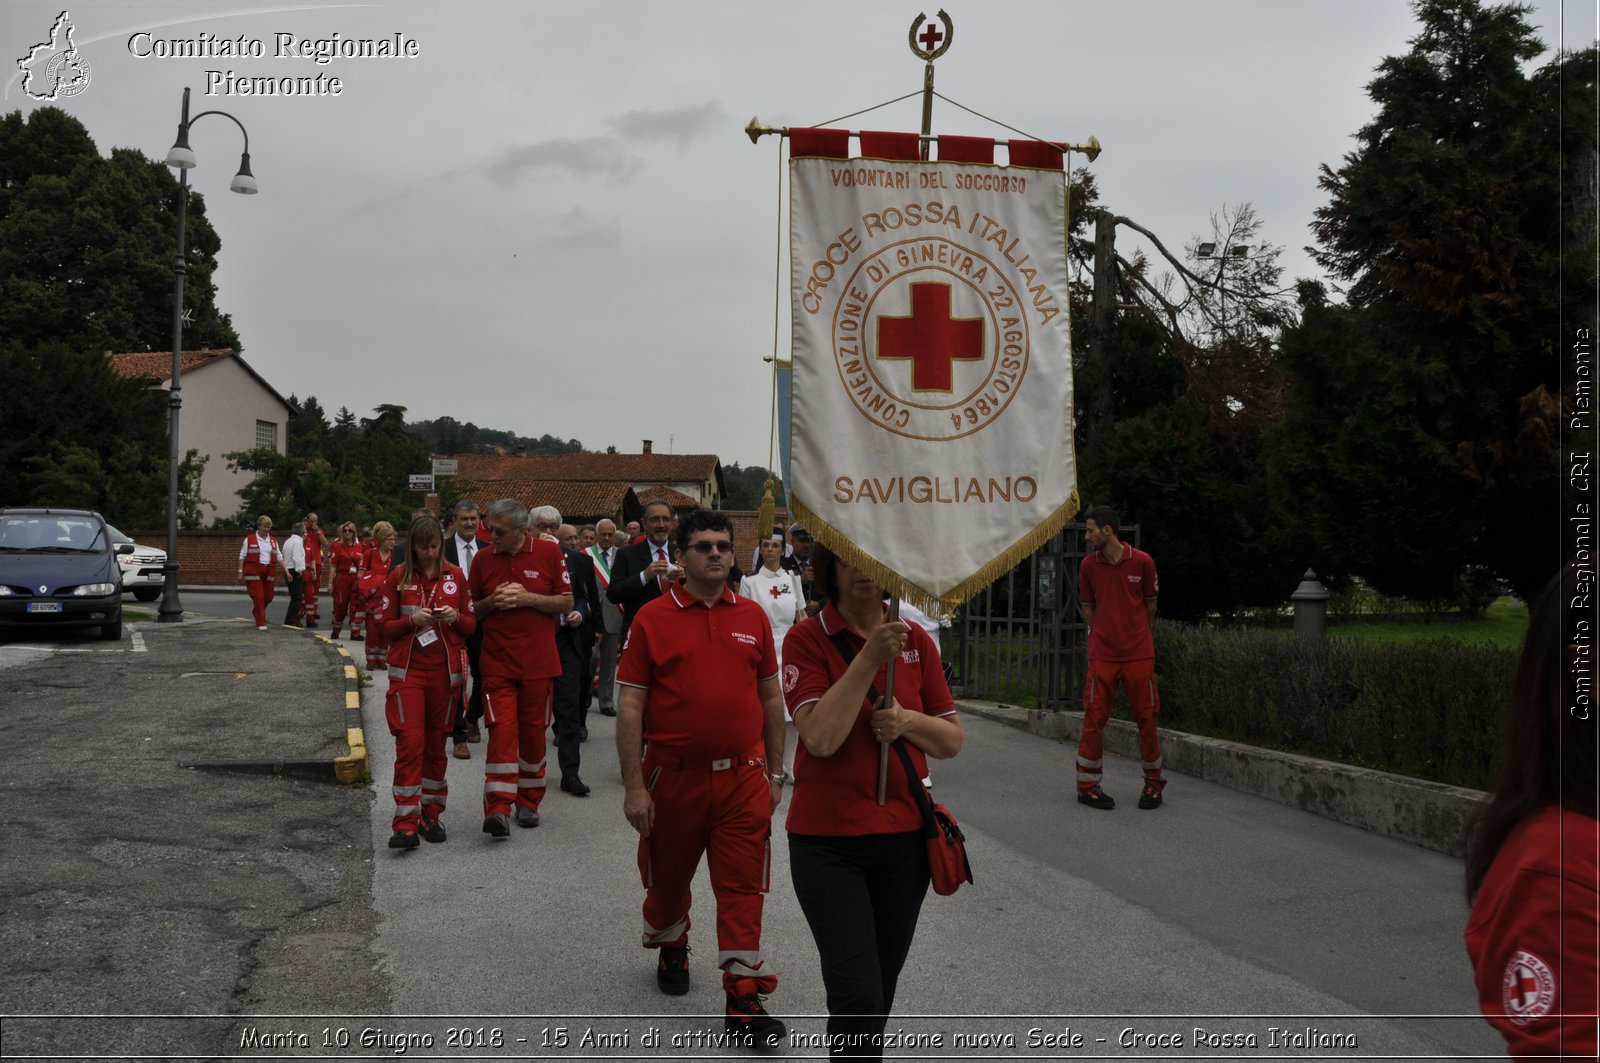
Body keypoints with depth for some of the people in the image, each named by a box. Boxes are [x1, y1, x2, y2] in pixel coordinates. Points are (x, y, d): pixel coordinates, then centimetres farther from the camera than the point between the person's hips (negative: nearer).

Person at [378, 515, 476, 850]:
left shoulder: (455, 576, 5)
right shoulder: (399, 577, 2)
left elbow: (472, 624, 10)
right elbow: (387, 627, 4)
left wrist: (456, 617, -11)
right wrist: (411, 620, -15)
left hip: (445, 671, 2)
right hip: (407, 671, -2)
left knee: (436, 745, 9)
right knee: (410, 742, -11)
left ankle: (430, 816, 20)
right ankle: (406, 823, -11)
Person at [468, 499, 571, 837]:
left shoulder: (549, 552, -2)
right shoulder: (482, 560, 3)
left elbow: (567, 603, 0)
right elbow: (472, 611, 13)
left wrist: (527, 598, -13)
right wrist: (493, 601, -9)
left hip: (537, 660, 0)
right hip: (497, 662, 0)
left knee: (533, 731, 8)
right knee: (502, 730, -11)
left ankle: (528, 802, 23)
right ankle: (499, 809, -14)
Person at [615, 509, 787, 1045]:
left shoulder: (752, 617, 4)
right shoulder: (652, 618, -6)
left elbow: (771, 698, 11)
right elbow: (629, 706, -7)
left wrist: (774, 772, 10)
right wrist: (634, 786, -11)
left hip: (743, 776, 2)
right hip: (673, 775, -1)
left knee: (742, 886, 1)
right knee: (668, 878, 17)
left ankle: (743, 999, 7)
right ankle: (671, 948, 45)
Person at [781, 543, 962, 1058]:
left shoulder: (915, 640, 4)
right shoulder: (807, 639, -8)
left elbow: (951, 740, 8)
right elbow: (821, 737, -20)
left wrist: (908, 720, -12)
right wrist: (870, 656, -24)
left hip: (904, 836, 4)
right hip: (828, 841, -4)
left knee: (882, 990, 15)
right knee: (858, 995, -10)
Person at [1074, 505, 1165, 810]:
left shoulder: (1142, 561, -4)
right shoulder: (1089, 565, 1)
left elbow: (1150, 604, 8)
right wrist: (1104, 635, 10)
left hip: (1139, 654, -1)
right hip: (1102, 655, 1)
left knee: (1146, 717, 5)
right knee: (1094, 718, 0)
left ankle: (1154, 782, 19)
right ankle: (1087, 785, 9)